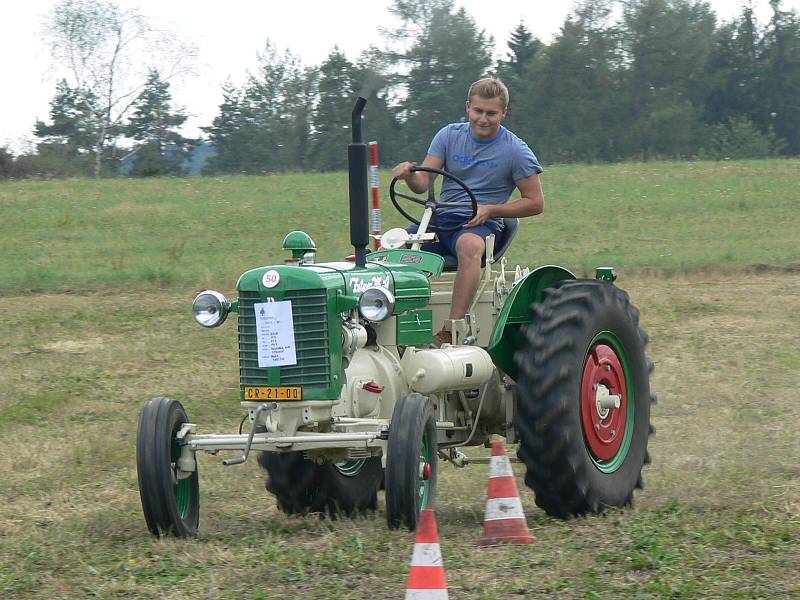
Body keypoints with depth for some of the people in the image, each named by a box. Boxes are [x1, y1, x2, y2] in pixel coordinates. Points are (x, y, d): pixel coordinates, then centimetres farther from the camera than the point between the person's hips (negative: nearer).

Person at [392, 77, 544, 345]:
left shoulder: (516, 151, 0)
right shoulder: (449, 136, 9)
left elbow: (535, 203, 2)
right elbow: (422, 183, 3)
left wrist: (491, 209, -11)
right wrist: (410, 175, -22)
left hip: (482, 224, -4)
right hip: (441, 219, 4)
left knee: (469, 245, -41)